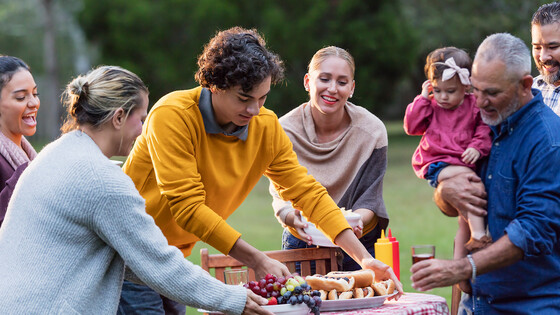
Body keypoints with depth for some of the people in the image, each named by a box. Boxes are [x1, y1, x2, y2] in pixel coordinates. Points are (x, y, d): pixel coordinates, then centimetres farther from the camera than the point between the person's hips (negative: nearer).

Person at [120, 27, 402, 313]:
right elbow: (187, 206, -26)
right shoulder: (172, 116, -23)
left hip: (171, 257, 6)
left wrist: (363, 258, -12)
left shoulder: (266, 126, -5)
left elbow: (307, 191, -1)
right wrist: (257, 261, -29)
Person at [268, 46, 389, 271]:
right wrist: (294, 218, -36)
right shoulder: (285, 131, -12)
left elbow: (369, 201, -10)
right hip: (302, 242, 0)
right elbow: (281, 196, -12)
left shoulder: (372, 131, -12)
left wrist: (356, 221, -33)